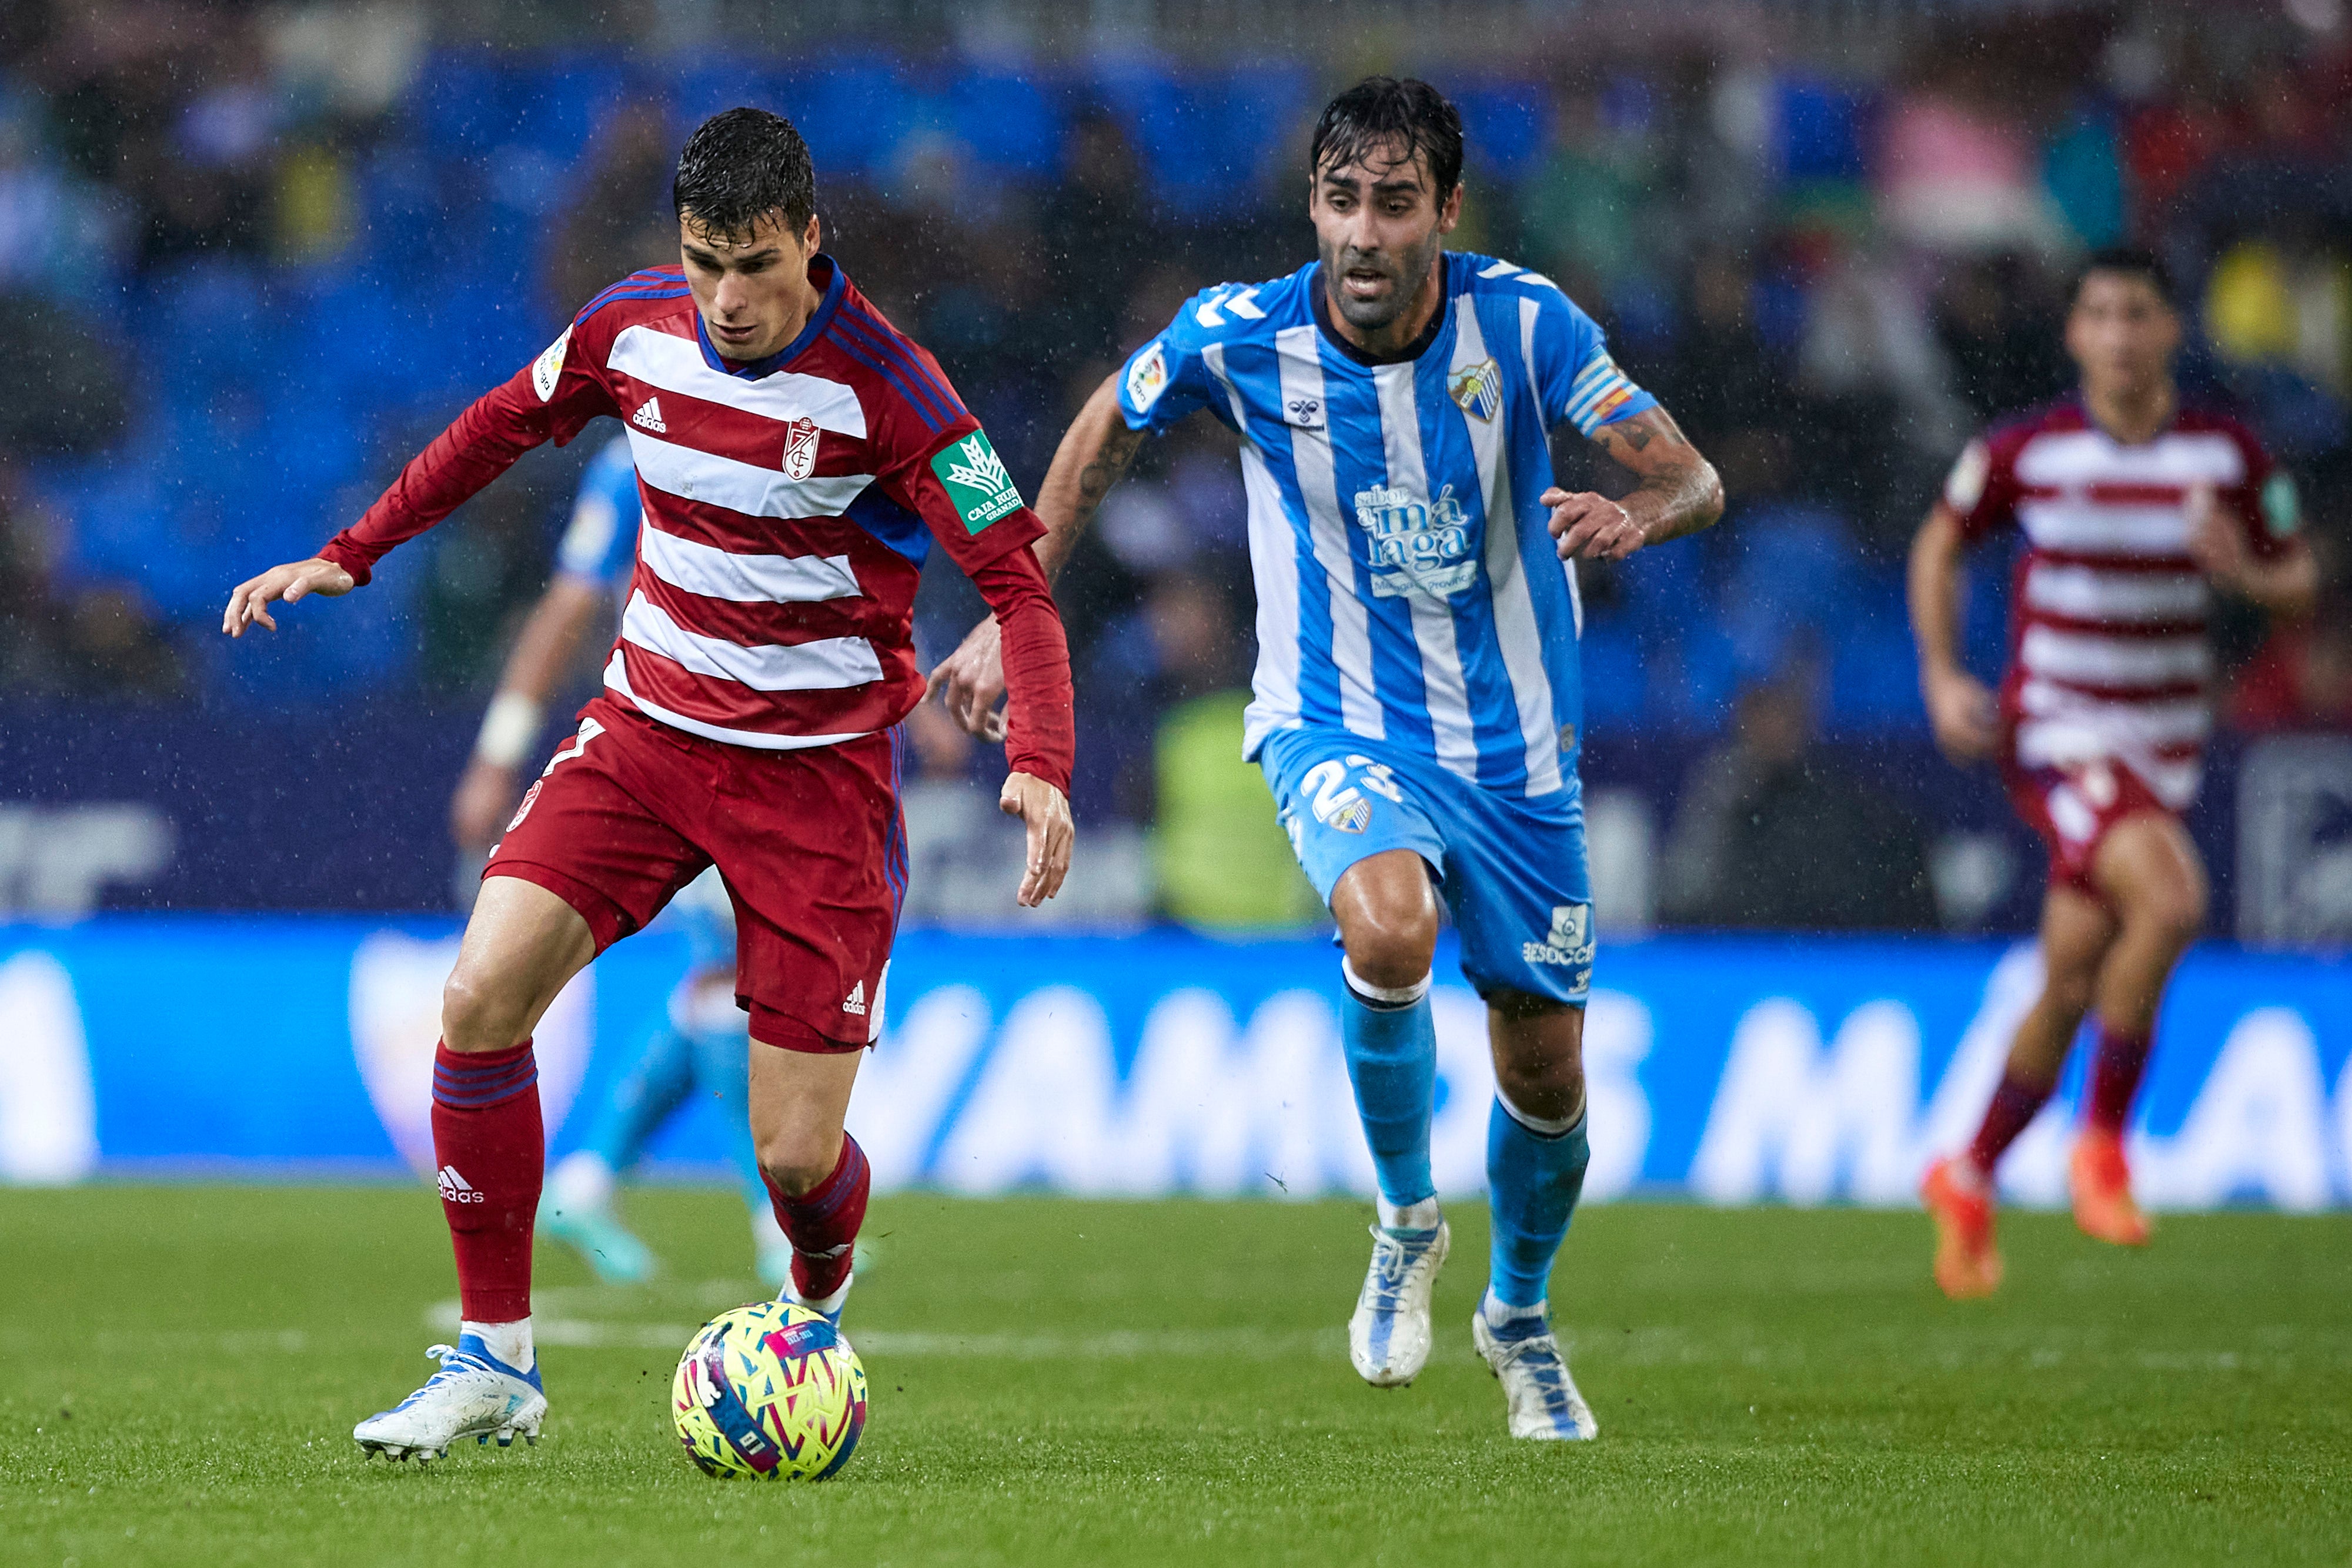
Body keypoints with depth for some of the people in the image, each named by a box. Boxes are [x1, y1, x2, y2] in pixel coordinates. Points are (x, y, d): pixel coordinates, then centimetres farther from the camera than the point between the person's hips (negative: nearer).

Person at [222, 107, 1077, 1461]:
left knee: (796, 1154, -8)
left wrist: (1040, 767, -34)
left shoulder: (881, 385, -19)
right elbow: (505, 427, 17)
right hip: (645, 728, 4)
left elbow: (1017, 579, -19)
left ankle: (820, 1320, 30)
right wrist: (346, 558, 15)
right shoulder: (637, 328, -4)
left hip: (817, 768, -4)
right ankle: (495, 1361, -5)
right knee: (482, 993, -17)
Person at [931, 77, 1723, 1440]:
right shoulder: (1241, 337, -13)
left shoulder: (1522, 324, -13)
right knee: (1389, 926, -34)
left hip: (1514, 741, 2)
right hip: (1337, 726, -2)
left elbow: (1695, 481, -17)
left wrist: (1638, 513, -41)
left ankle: (1520, 1317, 39)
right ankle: (1407, 1223, -8)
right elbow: (1108, 429, 8)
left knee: (1547, 1073, 8)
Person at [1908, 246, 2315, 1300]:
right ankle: (2101, 1141, -11)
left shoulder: (2229, 456, -2)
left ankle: (1970, 1180, 29)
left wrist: (2245, 573, -16)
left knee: (2073, 985, 7)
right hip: (2053, 732, -4)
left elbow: (2299, 587, 7)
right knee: (2169, 902, -28)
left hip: (2163, 743, 4)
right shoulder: (2024, 453, -7)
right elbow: (1940, 546, 10)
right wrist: (1941, 677, -1)